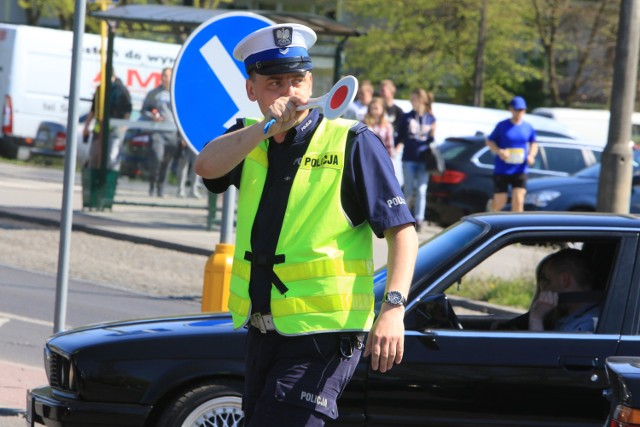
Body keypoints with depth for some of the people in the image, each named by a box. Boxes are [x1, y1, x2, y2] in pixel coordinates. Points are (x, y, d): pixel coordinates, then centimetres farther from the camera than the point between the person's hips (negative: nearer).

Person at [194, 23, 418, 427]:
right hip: (263, 331, 7)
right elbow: (208, 166, -13)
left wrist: (393, 308, -24)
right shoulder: (248, 142, 10)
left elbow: (403, 230, -10)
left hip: (324, 337, -7)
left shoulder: (353, 143, -6)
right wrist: (271, 125, -24)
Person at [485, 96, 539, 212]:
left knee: (518, 201, -12)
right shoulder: (502, 126, -2)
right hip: (502, 170, -2)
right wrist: (499, 151, -18)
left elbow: (533, 144, 18)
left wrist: (531, 155, -3)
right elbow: (489, 141, 2)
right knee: (499, 203, 1)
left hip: (520, 171, 2)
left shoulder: (528, 128, 5)